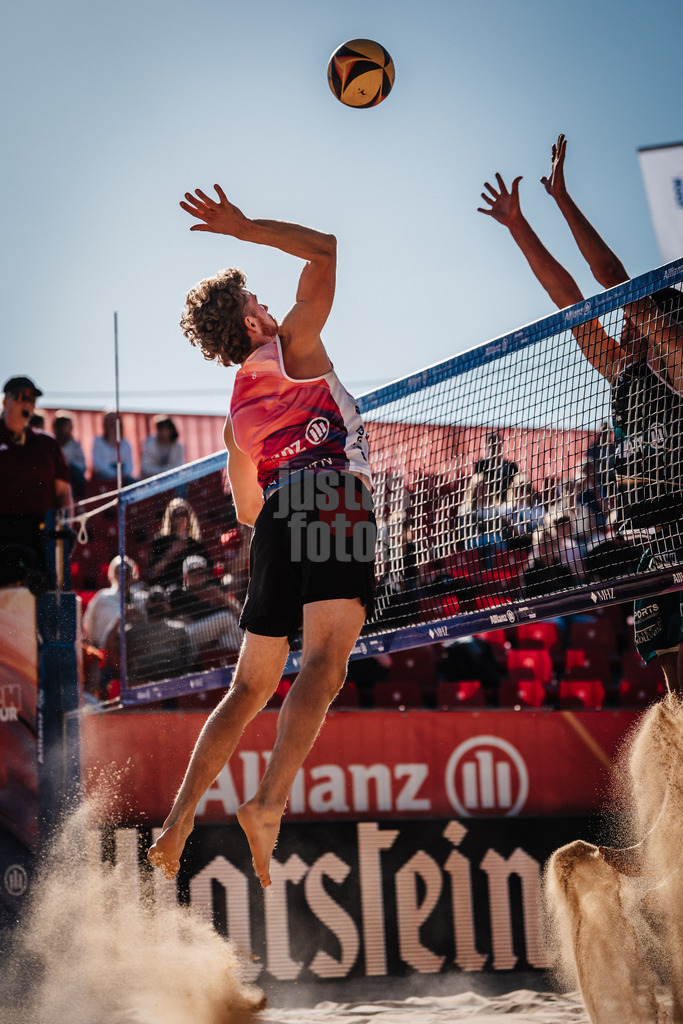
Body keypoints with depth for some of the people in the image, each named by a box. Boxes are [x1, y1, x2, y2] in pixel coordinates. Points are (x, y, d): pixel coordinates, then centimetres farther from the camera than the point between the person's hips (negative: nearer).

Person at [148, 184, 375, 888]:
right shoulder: (292, 344, 9)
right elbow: (322, 249, 9)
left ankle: (178, 820, 7)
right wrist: (241, 228, 13)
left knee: (251, 687, 12)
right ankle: (269, 804, -36)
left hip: (278, 516, 7)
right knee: (323, 666, -19)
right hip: (333, 498, -7)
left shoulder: (236, 413, 24)